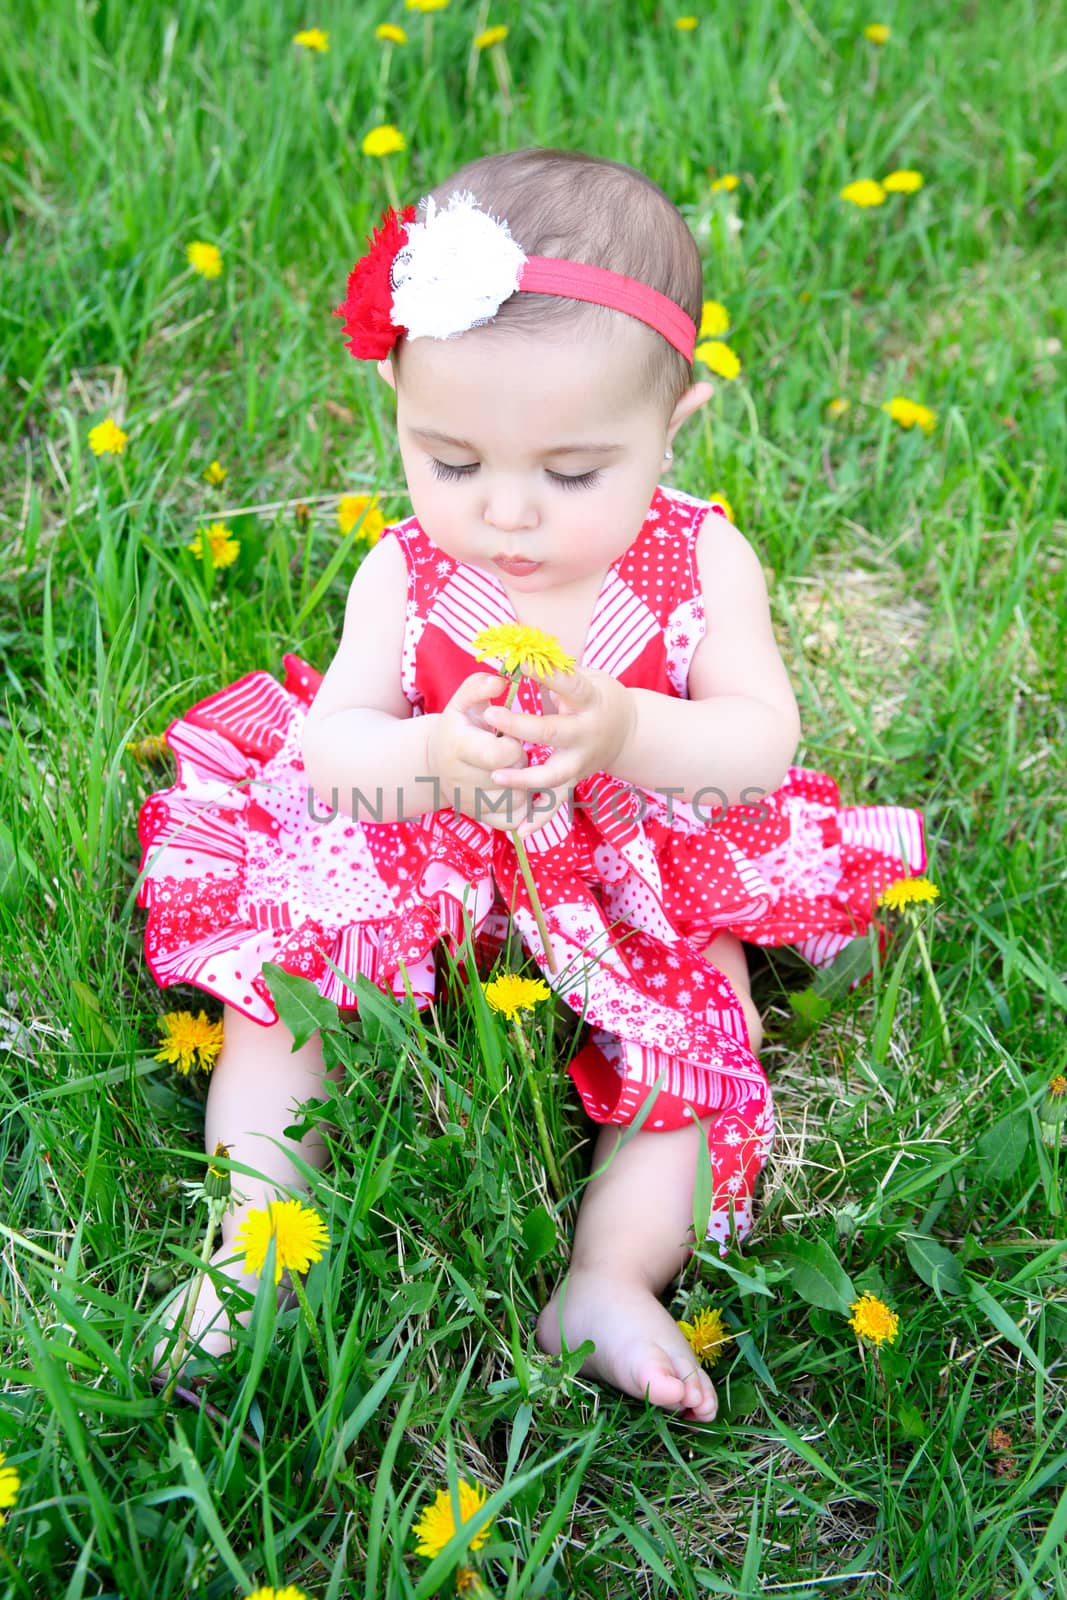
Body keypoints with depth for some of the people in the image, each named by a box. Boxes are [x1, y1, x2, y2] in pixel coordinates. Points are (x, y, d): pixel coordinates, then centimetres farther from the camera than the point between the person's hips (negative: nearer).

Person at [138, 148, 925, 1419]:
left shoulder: (699, 561, -14)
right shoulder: (406, 576, -12)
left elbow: (759, 745, -19)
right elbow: (331, 754, -14)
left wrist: (628, 731, -40)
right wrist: (429, 758, -38)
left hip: (645, 881, 0)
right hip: (423, 872, 1)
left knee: (702, 1024, -21)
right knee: (279, 972, -13)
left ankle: (611, 1276, -15)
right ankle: (249, 1244, -5)